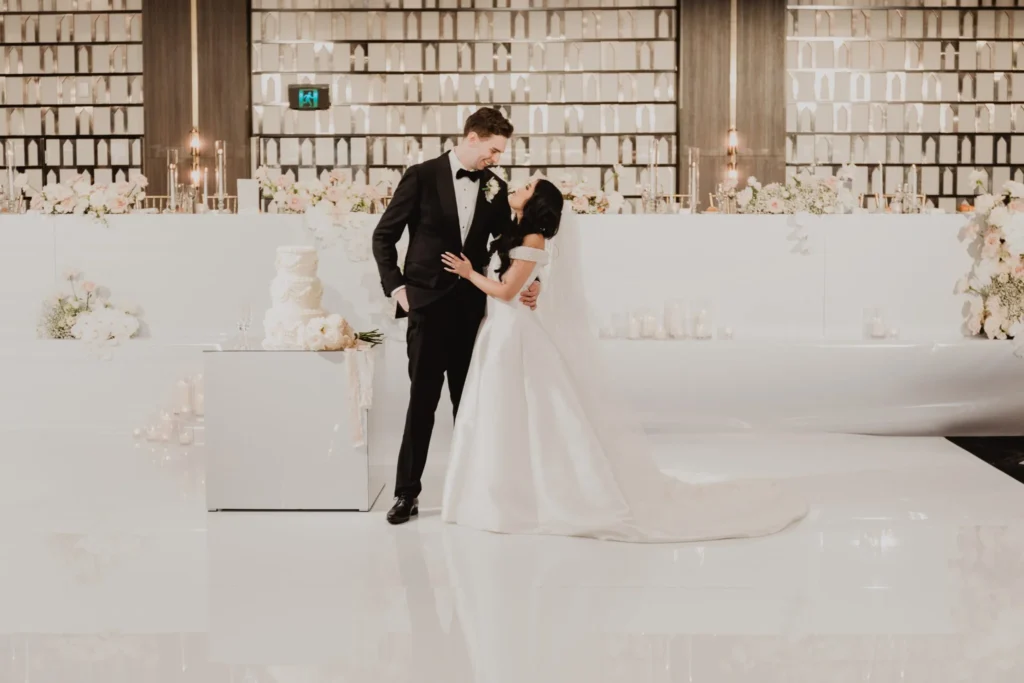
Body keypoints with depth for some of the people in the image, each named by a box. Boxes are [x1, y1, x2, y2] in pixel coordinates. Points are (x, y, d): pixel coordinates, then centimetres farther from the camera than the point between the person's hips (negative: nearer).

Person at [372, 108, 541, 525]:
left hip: (473, 306, 4)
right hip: (429, 304, -3)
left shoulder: (495, 188, 6)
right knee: (422, 401, -2)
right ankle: (407, 493, 6)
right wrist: (396, 287, -7)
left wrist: (528, 282, -4)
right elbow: (384, 236, -1)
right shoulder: (422, 177, -5)